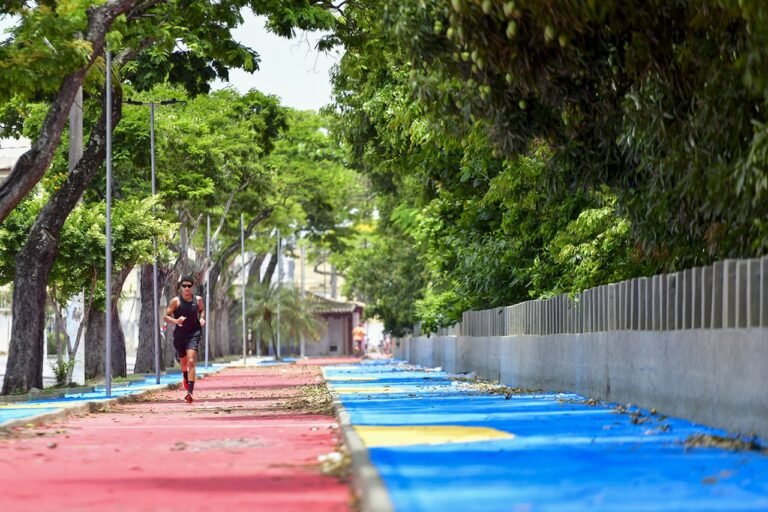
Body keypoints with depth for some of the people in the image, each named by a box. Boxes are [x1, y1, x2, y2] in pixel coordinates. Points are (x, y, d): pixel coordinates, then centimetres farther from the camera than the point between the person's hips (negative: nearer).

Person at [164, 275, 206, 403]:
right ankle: (185, 377, 56)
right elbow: (166, 316, -8)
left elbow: (201, 310, 21)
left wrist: (202, 318, -1)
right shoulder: (176, 301, -8)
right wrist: (175, 321, -28)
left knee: (191, 361, -17)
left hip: (194, 333, -1)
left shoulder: (198, 299, 0)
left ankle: (190, 392, -23)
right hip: (180, 334, 1)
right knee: (183, 361, 19)